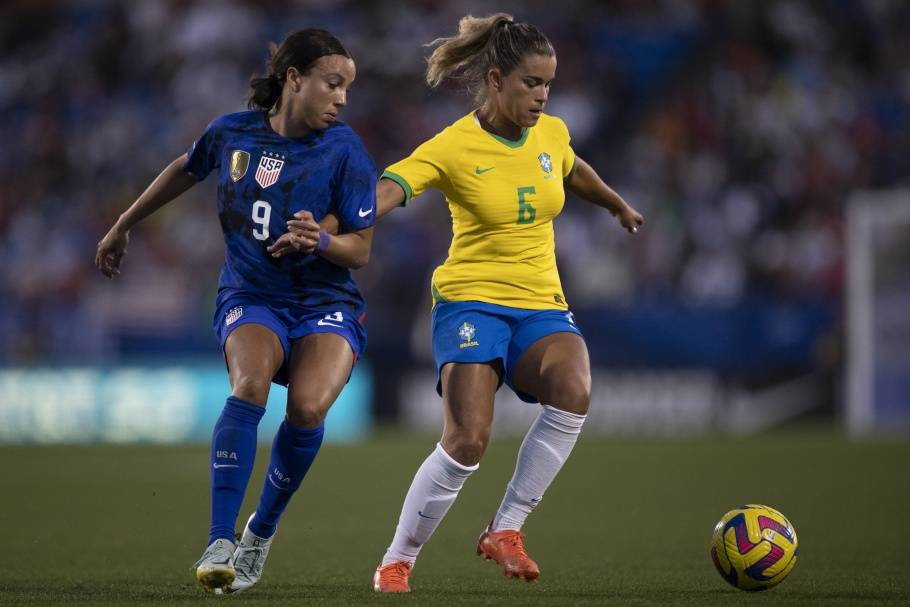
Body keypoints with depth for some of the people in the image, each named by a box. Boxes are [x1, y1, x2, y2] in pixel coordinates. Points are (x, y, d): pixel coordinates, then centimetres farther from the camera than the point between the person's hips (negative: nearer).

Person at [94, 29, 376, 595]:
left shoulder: (345, 151, -8)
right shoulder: (232, 133, -2)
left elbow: (361, 249, -5)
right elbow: (185, 171, 20)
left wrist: (321, 241, -27)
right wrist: (124, 225, 30)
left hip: (326, 304, -1)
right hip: (250, 298, 1)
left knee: (307, 406, -28)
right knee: (250, 386, -31)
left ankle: (261, 535, -4)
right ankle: (220, 544, -29)